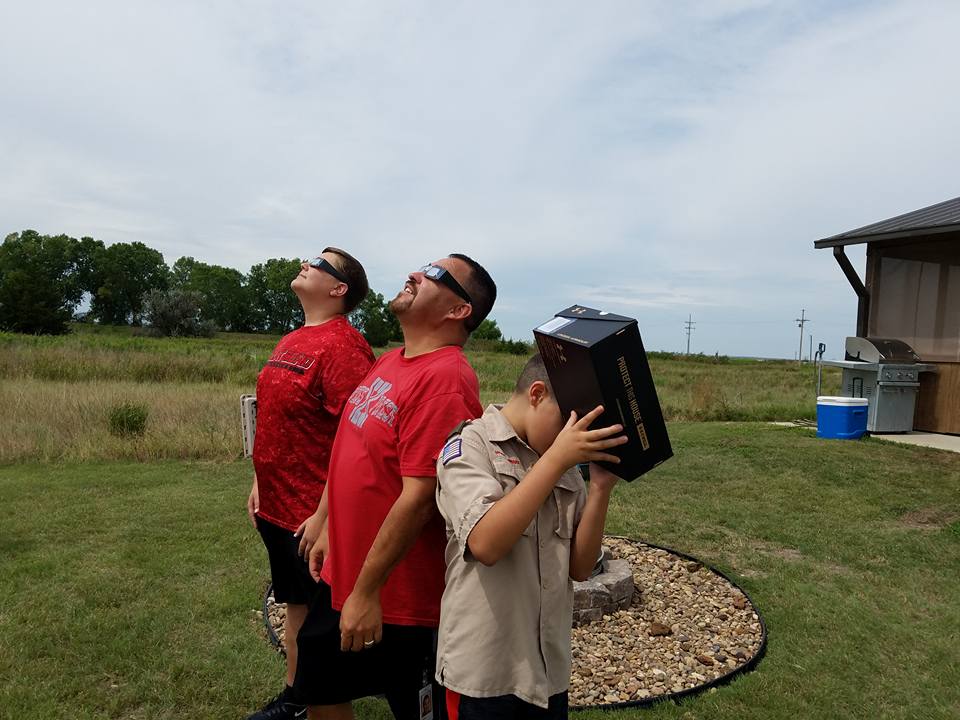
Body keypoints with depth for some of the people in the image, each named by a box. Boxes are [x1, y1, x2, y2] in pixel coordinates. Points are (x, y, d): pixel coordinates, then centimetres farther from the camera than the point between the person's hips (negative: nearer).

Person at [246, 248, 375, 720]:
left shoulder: (342, 346, -19)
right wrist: (259, 483, 17)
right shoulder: (292, 341, 9)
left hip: (314, 513, -8)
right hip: (276, 505, 9)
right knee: (295, 602, 22)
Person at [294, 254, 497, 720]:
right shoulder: (389, 362, 5)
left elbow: (419, 497, -26)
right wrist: (327, 529, 16)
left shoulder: (445, 379, -24)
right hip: (341, 578, 9)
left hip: (395, 599, -8)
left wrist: (366, 593, -20)